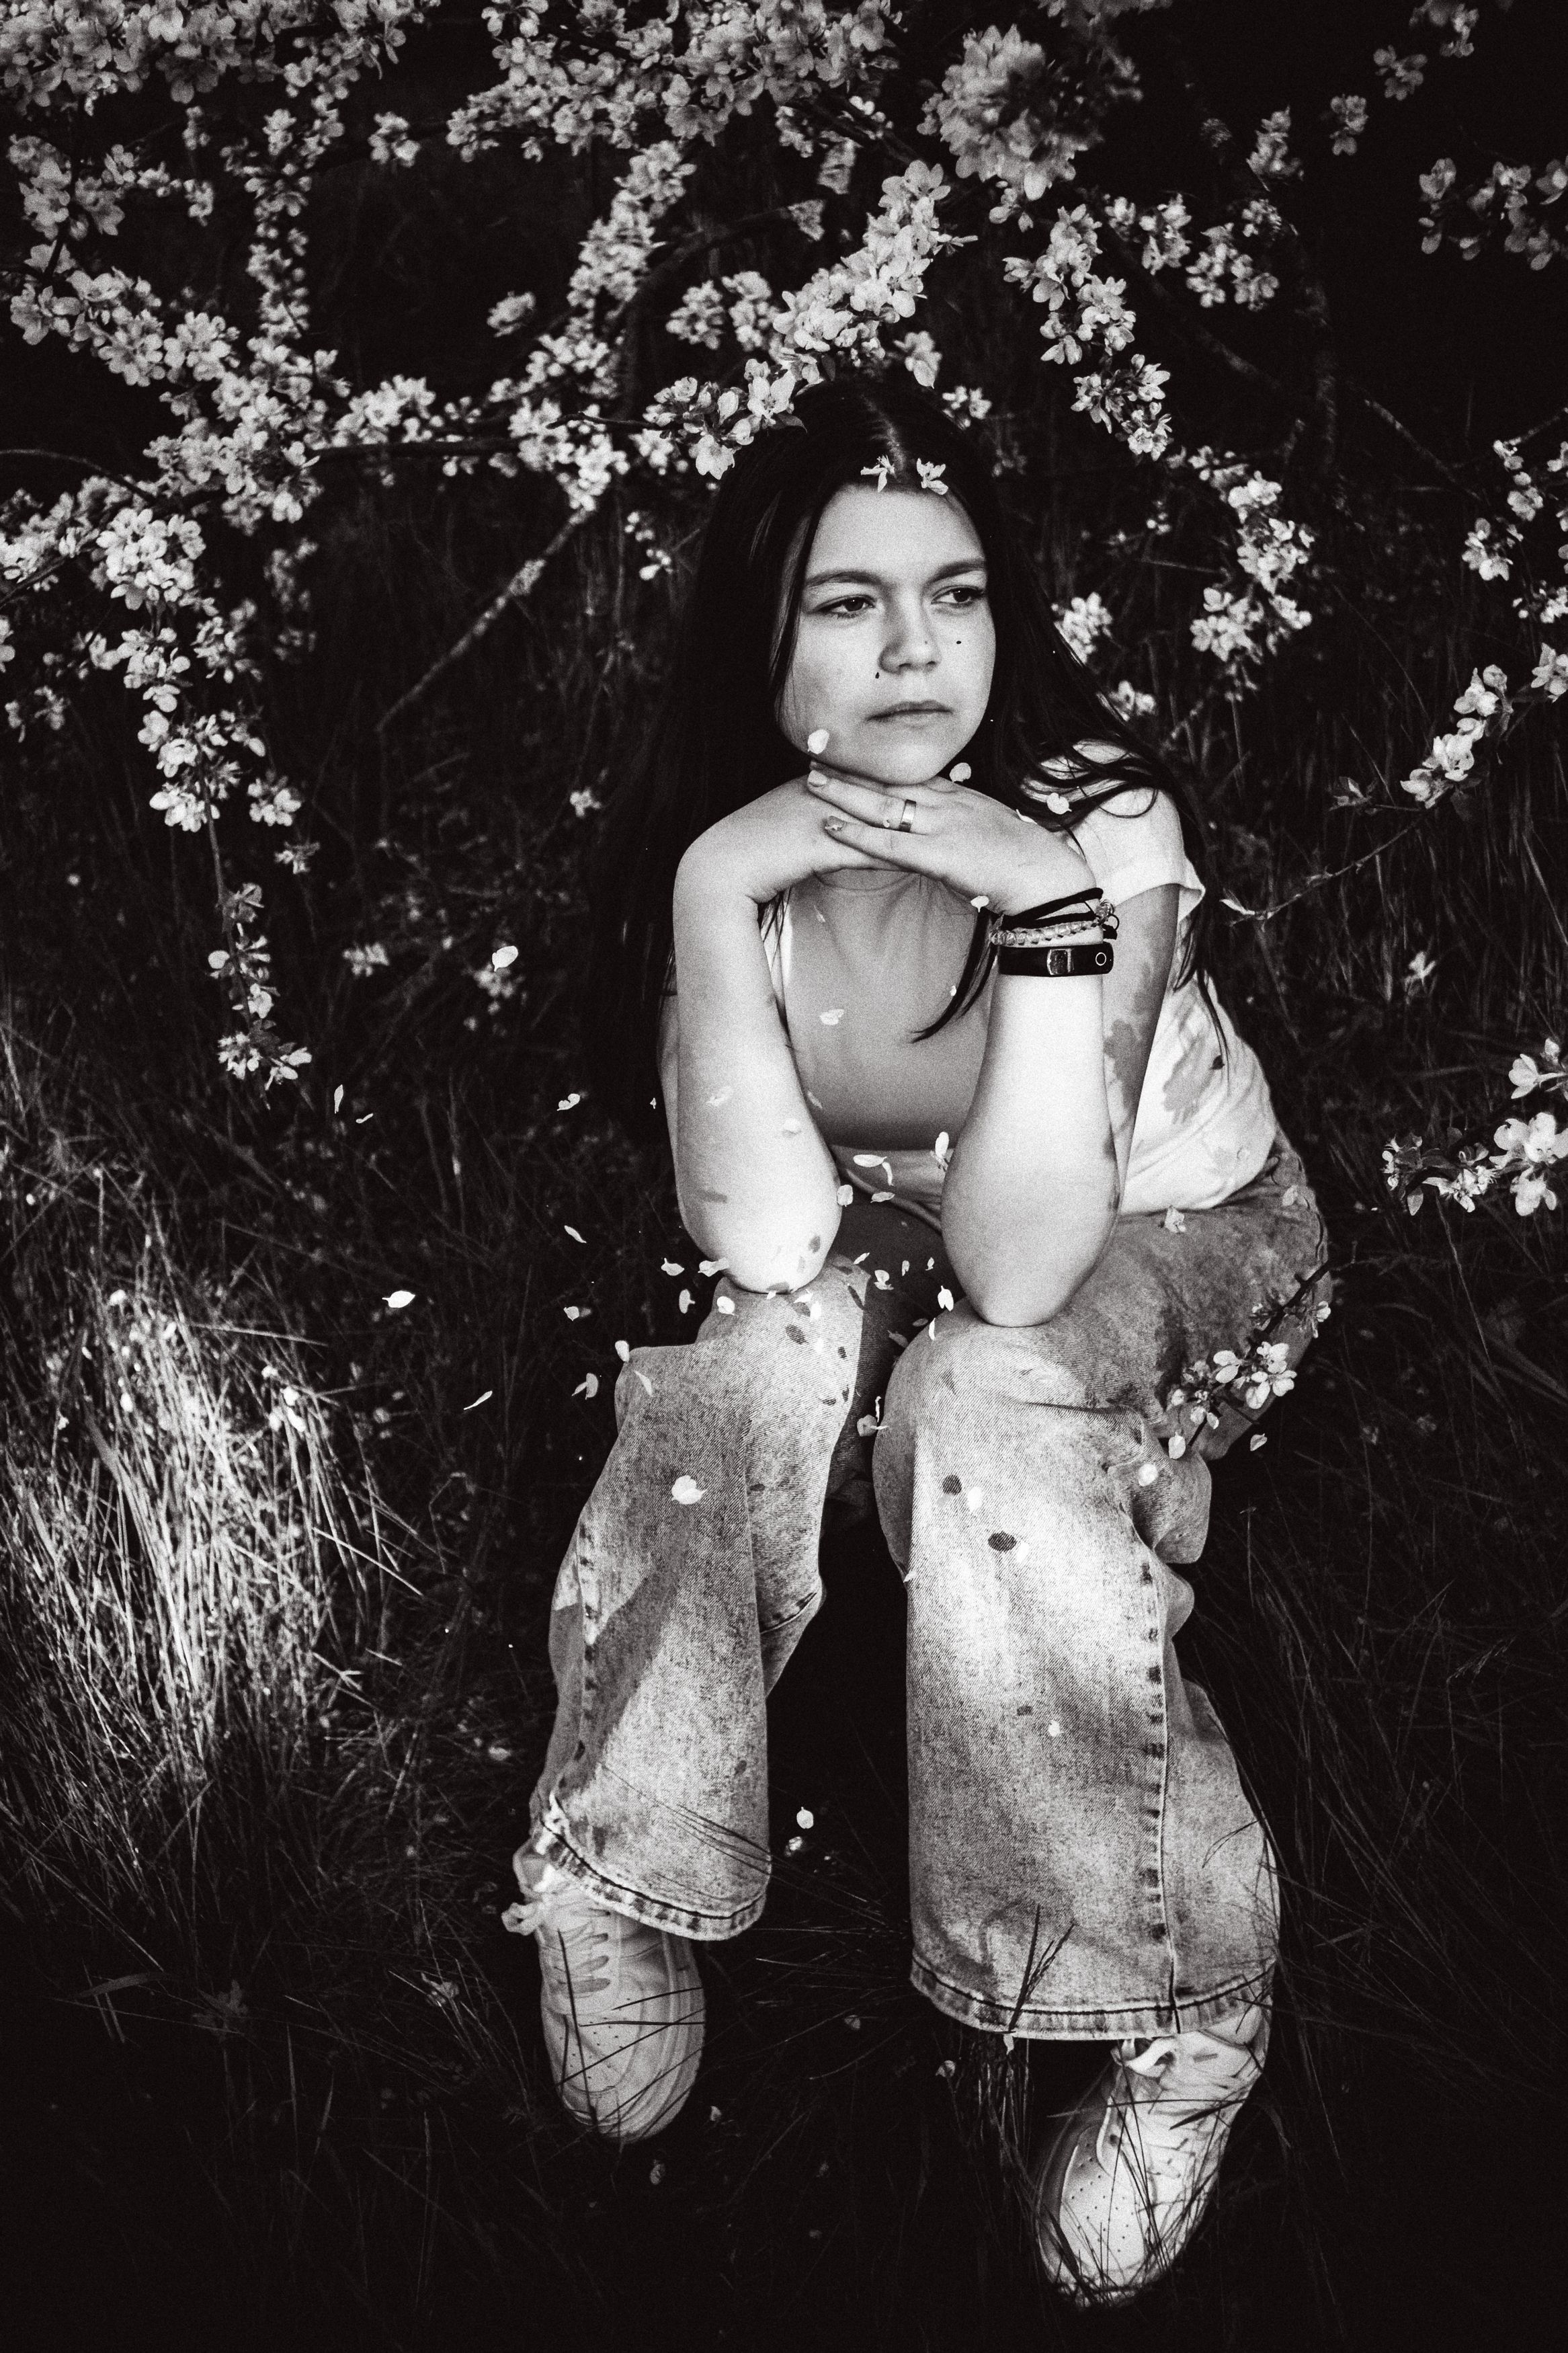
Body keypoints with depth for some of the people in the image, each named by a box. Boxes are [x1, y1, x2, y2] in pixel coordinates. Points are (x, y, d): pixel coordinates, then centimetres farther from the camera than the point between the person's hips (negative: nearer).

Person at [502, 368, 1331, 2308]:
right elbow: (761, 1240, -30)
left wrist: (1054, 907, -44)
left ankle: (1192, 2001, -21)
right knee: (766, 1350, -31)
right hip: (886, 1240, 3)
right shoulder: (701, 843, -18)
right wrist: (713, 893, -37)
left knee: (981, 1413, -34)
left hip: (1167, 1241, -2)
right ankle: (620, 1898, -18)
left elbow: (1018, 1268, -36)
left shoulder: (1102, 821, -27)